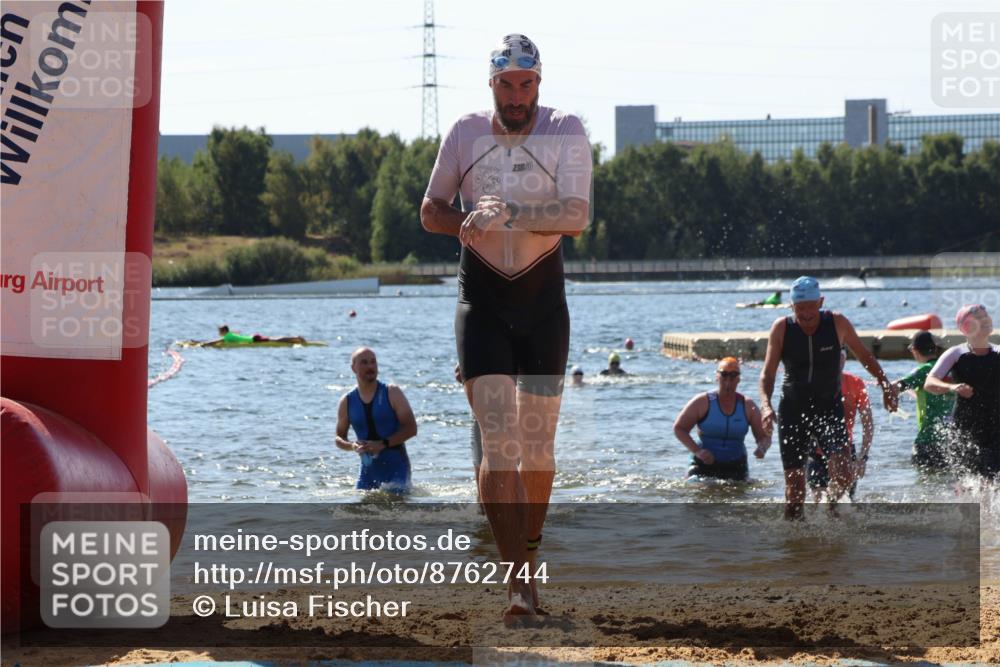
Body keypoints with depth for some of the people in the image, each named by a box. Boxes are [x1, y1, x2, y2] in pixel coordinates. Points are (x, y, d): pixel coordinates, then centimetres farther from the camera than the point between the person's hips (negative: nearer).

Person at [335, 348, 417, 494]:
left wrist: (382, 444, -18)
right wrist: (352, 446, -12)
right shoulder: (347, 402, 5)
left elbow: (411, 428, -8)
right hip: (369, 469, 3)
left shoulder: (392, 393, -3)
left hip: (396, 466, -3)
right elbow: (339, 437, 12)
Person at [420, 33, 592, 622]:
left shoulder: (566, 132, -7)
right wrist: (471, 224, -13)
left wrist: (509, 211, -34)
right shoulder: (466, 133, -2)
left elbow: (577, 215, -20)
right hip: (483, 300, 0)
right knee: (499, 440, -13)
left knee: (538, 442, 8)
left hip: (544, 298, 0)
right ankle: (520, 580, -17)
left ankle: (529, 558, 28)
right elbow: (431, 211, 8)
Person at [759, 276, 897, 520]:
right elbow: (768, 373, -6)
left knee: (842, 475, -16)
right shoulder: (782, 328, -7)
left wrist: (885, 383, 1)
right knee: (794, 483, 2)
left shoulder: (837, 324, -6)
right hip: (793, 410, 0)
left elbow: (864, 356, 10)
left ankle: (830, 504, 16)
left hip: (829, 408, 0)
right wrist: (765, 404, -22)